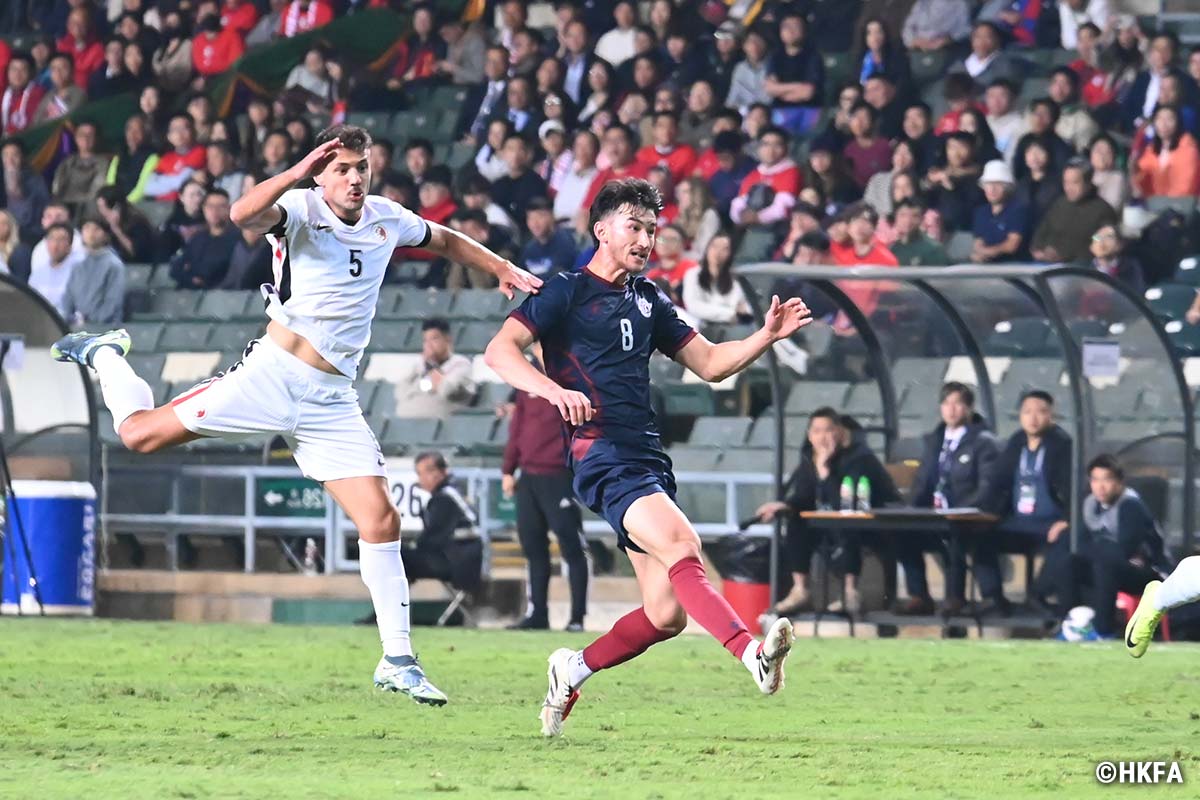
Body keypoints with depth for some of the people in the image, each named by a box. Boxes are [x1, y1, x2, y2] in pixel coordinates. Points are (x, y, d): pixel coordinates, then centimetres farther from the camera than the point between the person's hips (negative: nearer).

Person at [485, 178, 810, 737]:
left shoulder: (647, 300, 22)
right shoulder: (568, 292, 1)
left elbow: (709, 362, 23)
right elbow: (500, 351, -11)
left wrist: (767, 335, 6)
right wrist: (553, 390, -29)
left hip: (648, 457, 8)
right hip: (602, 456, -8)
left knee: (666, 615, 2)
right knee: (681, 545, -31)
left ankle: (574, 670, 22)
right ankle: (752, 653, -48)